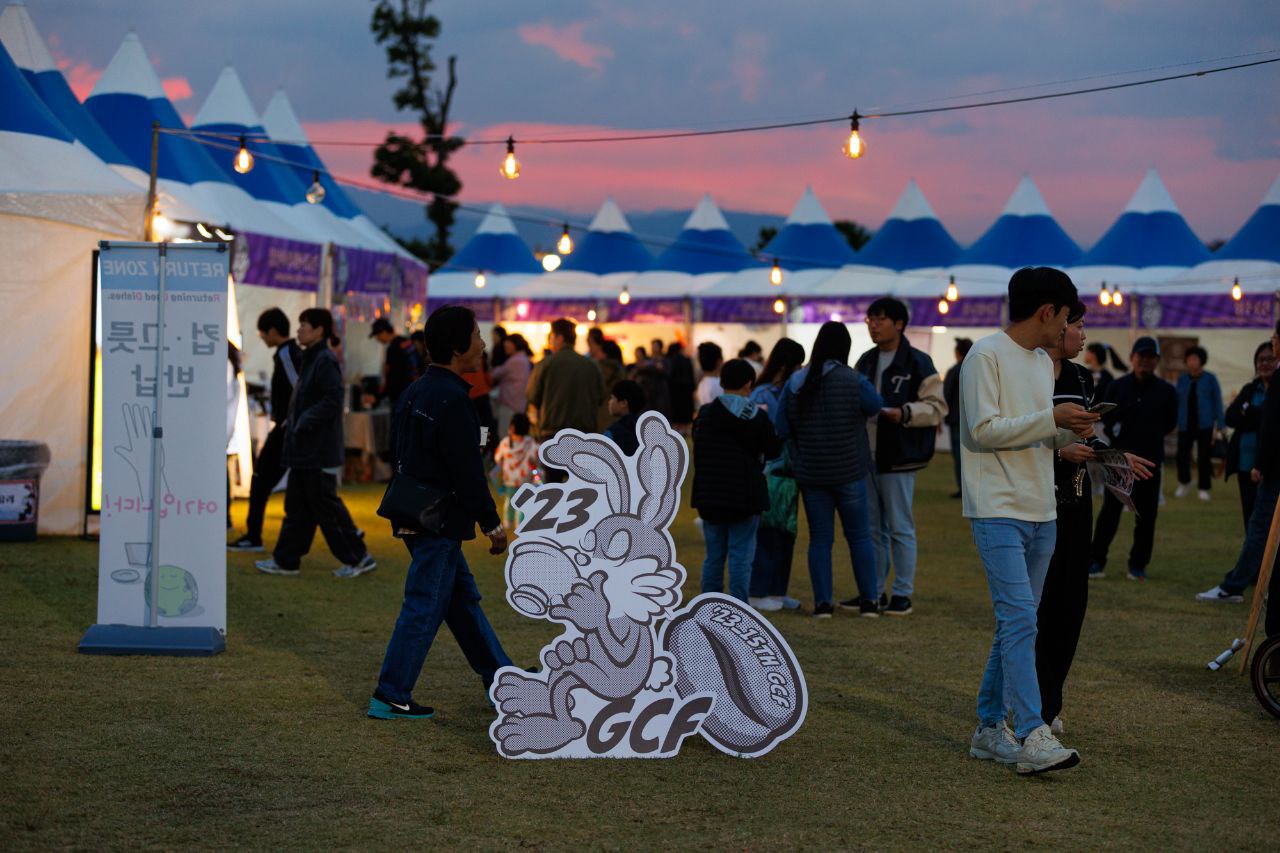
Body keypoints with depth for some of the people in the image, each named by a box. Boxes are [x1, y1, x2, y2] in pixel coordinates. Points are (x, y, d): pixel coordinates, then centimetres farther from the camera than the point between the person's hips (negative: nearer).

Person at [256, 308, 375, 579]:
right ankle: (286, 560, 15)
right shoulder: (311, 359, 15)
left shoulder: (325, 361, -15)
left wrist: (303, 423, -19)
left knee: (326, 505, -4)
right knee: (297, 506, 11)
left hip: (319, 452, -10)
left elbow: (332, 401, -22)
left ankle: (357, 558, 5)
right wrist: (293, 420, 11)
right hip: (304, 450, 10)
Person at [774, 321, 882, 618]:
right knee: (859, 535, 10)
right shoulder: (853, 380, -13)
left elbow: (780, 428, -3)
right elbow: (875, 405, 3)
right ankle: (869, 600, 12)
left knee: (820, 538, 8)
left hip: (810, 474, 2)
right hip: (849, 472, -2)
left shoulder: (795, 382, -4)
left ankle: (822, 602, 6)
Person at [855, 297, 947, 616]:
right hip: (866, 455, 7)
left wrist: (905, 413, -23)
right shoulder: (866, 362, 14)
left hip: (897, 458, -7)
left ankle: (903, 594, 7)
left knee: (900, 528, -1)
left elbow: (937, 406, -11)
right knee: (872, 527, 13)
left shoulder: (918, 363, -8)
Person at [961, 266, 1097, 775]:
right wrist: (1053, 419, -17)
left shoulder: (1044, 363, 19)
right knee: (1020, 620, -16)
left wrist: (1071, 432, 4)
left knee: (1015, 624, 10)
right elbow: (984, 430, -16)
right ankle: (1032, 737, -20)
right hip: (998, 511, -9)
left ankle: (990, 728, 17)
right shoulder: (985, 357, -8)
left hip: (1041, 515, 9)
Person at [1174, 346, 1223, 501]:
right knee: (1182, 455, -4)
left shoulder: (1210, 379, 2)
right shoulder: (1182, 379, 9)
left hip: (1204, 425, -2)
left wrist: (1218, 425, -4)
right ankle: (1184, 483, 21)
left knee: (1204, 457, 0)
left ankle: (1204, 489, 11)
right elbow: (1177, 401, 14)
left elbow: (1218, 402, 2)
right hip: (1185, 424, 2)